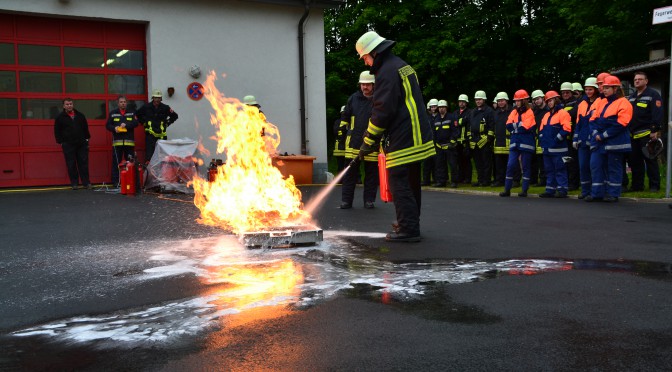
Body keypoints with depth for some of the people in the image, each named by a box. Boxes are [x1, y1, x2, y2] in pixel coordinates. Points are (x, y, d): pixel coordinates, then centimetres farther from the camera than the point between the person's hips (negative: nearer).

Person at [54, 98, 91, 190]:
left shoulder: (80, 115, 10)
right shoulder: (60, 117, 2)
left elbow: (85, 128, 17)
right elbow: (57, 131, 3)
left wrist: (87, 138, 10)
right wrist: (60, 142, -2)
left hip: (82, 144, 2)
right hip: (68, 145, -2)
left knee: (83, 163, 2)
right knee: (71, 165, 0)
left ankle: (86, 182, 7)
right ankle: (74, 183, 7)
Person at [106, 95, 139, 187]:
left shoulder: (131, 113, 12)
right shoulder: (112, 113, 10)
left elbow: (136, 123, -2)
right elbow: (107, 125, 7)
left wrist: (126, 125, -16)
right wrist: (114, 128, -13)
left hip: (129, 141, 1)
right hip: (117, 141, -1)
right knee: (116, 162, -1)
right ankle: (115, 181, 2)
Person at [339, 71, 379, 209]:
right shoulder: (353, 98, 8)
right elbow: (345, 116, 20)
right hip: (354, 142, 2)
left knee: (371, 174, 6)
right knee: (350, 173, 5)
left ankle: (369, 200, 16)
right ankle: (346, 200, 11)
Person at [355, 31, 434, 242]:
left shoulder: (388, 72, -13)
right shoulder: (403, 66, 19)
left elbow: (383, 110, -18)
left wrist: (369, 141, -10)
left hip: (403, 141, -10)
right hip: (417, 137, 11)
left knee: (399, 183, -7)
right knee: (411, 182, 17)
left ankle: (408, 229, -5)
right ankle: (410, 223, 28)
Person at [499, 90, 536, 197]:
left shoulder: (529, 112, -3)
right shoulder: (513, 112, 13)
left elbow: (526, 128, -15)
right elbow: (508, 125, 1)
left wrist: (515, 126, -3)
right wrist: (519, 125, -8)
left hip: (526, 144, -5)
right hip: (515, 143, 5)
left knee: (526, 167, 3)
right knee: (510, 165, -1)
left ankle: (525, 190, 8)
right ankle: (507, 189, 5)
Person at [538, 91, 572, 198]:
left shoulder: (563, 113, -6)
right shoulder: (546, 115, 18)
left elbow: (566, 129, -15)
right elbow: (541, 129, 22)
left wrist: (556, 139, -17)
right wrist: (542, 139, 7)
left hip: (558, 149, -8)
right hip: (547, 148, 8)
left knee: (560, 169, -4)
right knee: (549, 170, 11)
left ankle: (562, 190, -1)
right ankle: (550, 190, 16)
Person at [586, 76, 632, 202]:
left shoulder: (623, 103, -6)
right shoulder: (601, 103, 15)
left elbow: (620, 124, -15)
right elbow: (593, 120, 11)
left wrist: (603, 135, -16)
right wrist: (595, 133, -7)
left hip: (614, 142, -6)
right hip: (598, 142, 7)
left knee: (613, 167, 1)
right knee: (595, 165, 3)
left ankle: (613, 194, 9)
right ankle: (597, 193, 10)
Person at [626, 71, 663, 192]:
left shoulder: (653, 94, -2)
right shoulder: (631, 97, 20)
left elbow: (657, 114, -10)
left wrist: (655, 130, -17)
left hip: (646, 134, -7)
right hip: (632, 135, 7)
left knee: (650, 160, -4)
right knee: (635, 161, 9)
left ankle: (654, 186, 2)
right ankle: (637, 185, 16)